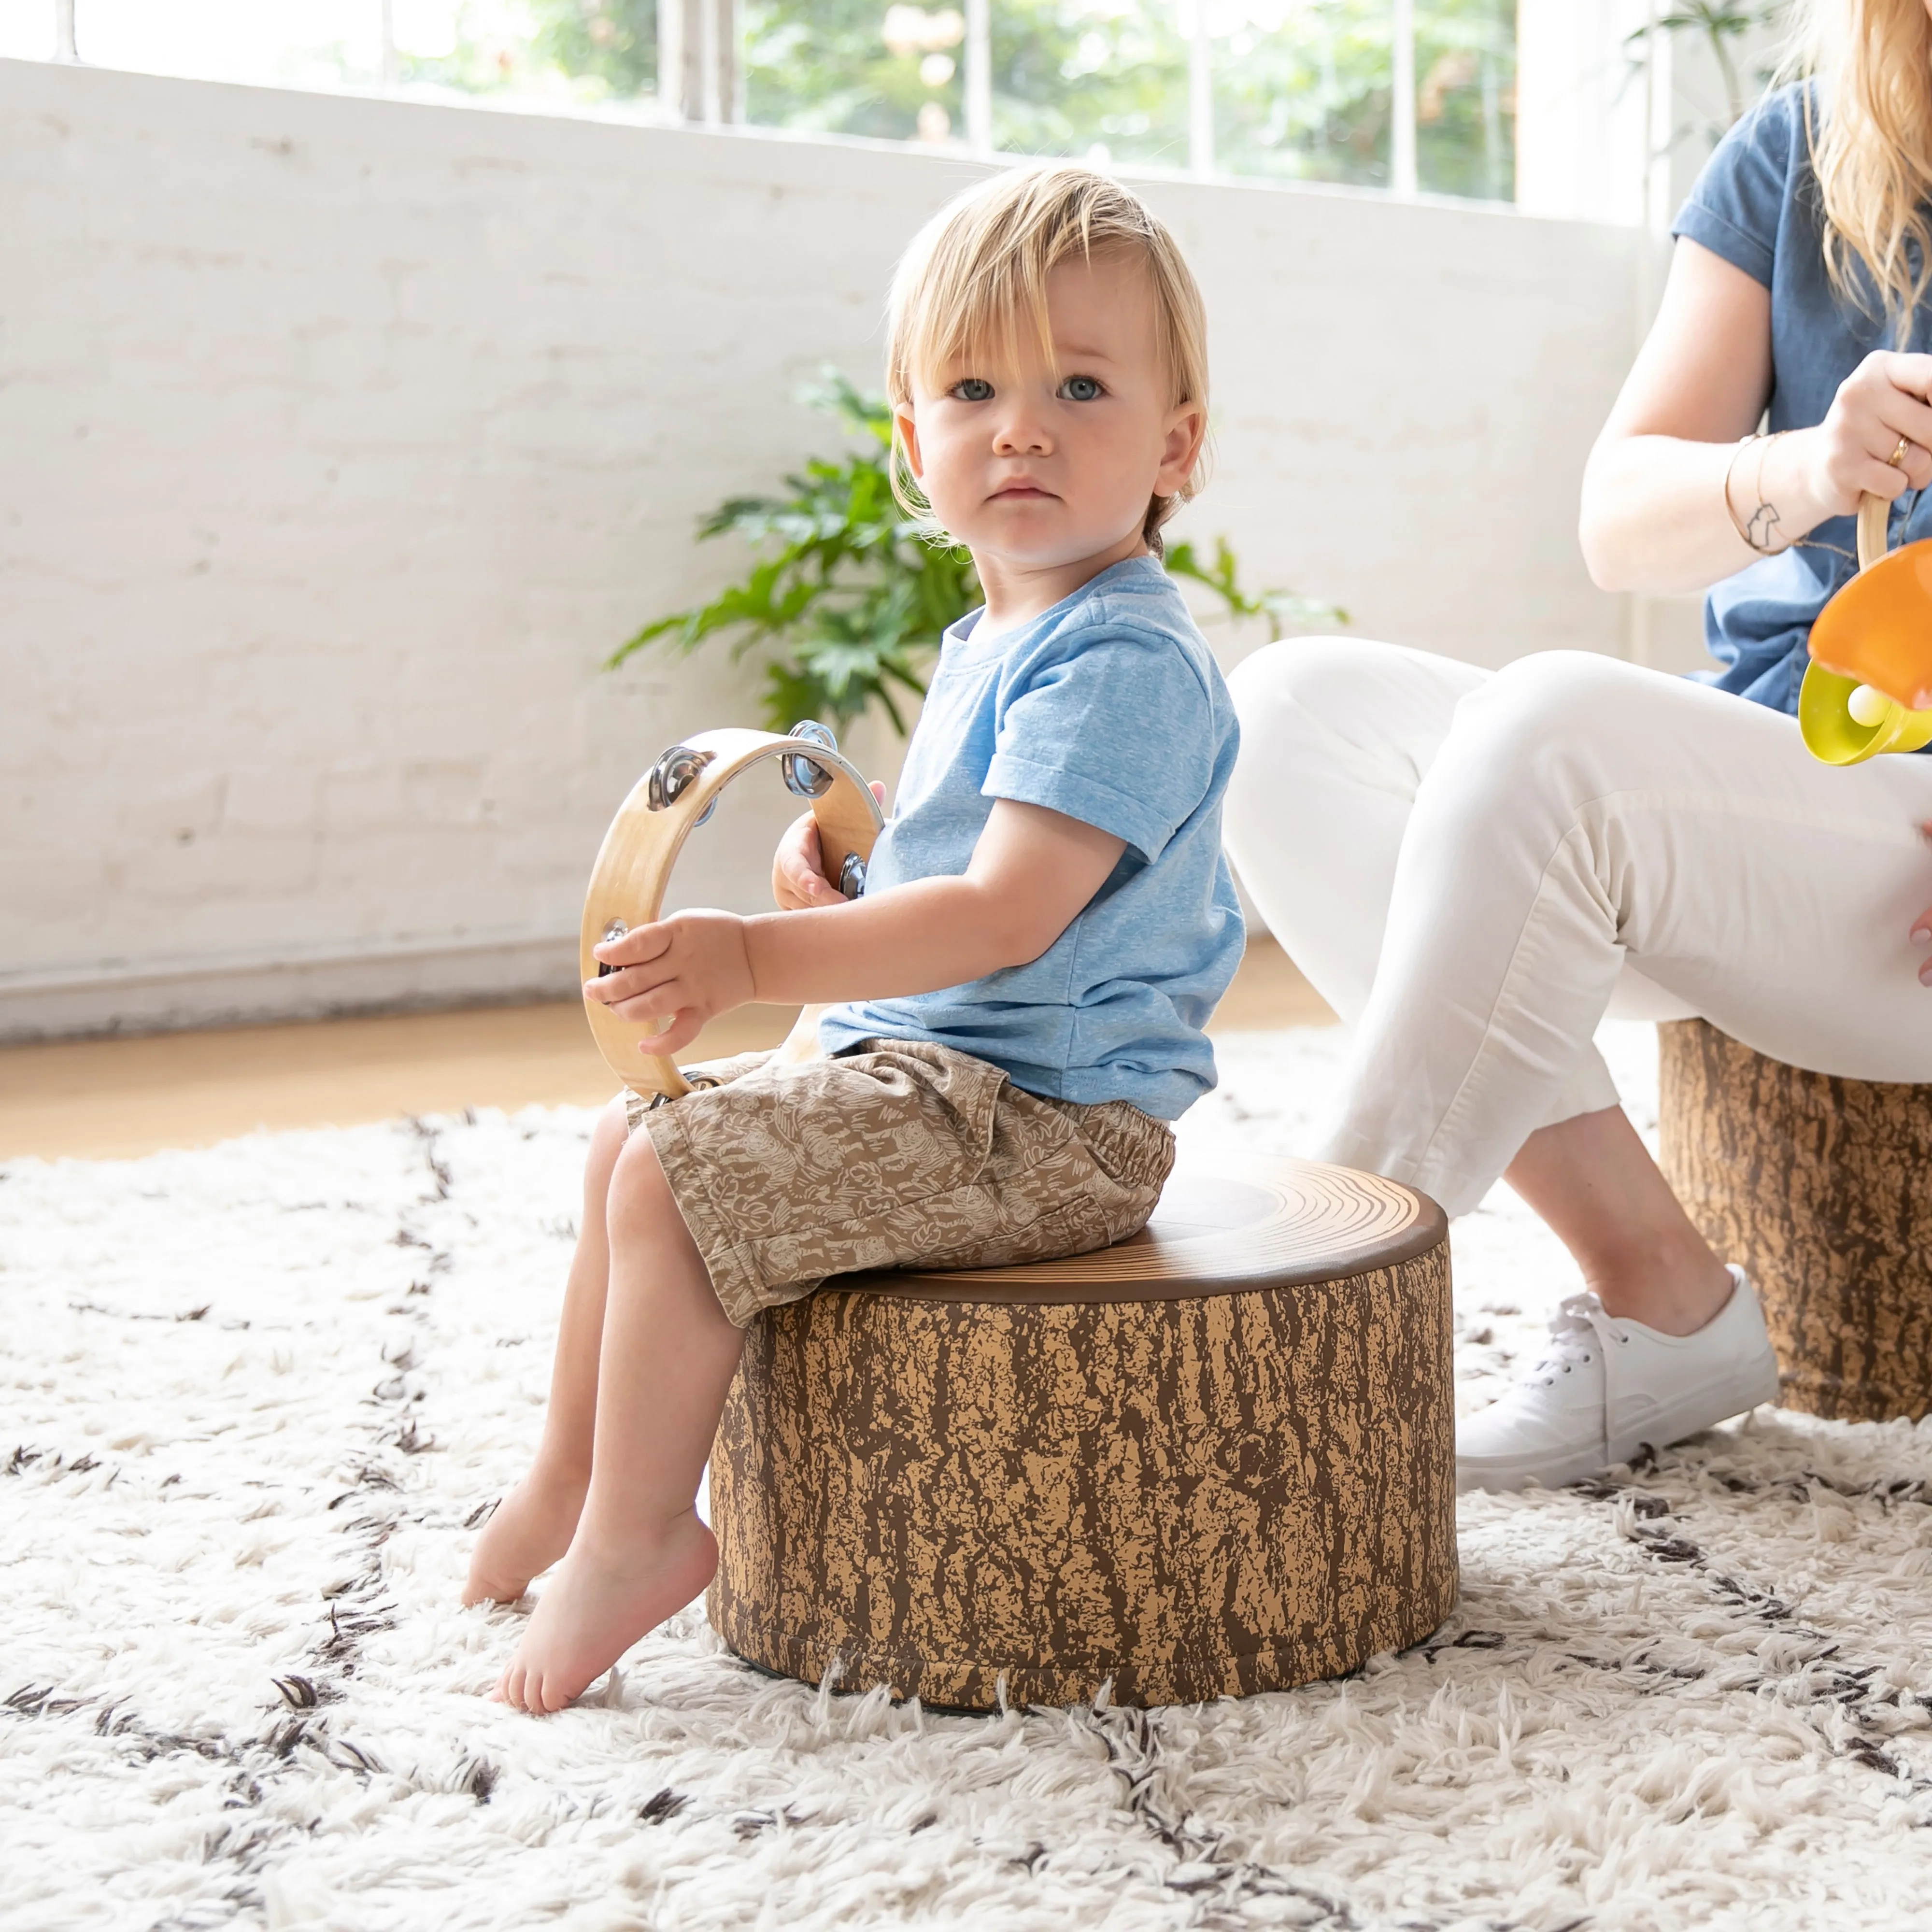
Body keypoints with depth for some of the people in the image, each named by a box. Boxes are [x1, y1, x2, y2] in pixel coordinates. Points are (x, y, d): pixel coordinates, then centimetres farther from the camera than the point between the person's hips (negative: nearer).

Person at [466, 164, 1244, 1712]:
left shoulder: (1116, 658, -20)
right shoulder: (992, 644, 14)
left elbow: (1007, 914, -29)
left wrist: (758, 961, -32)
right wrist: (839, 907, 5)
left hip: (1036, 1117, -11)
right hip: (934, 1067, 11)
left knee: (675, 1178, -18)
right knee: (632, 1137, 16)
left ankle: (635, 1536, -3)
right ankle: (568, 1482, 28)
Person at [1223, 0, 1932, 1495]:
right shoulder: (1793, 159, 10)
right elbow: (1619, 520, 2)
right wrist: (1798, 475, -19)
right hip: (1758, 808, 6)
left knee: (1545, 731, -33)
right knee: (1289, 707, -15)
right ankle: (1658, 1298, -16)